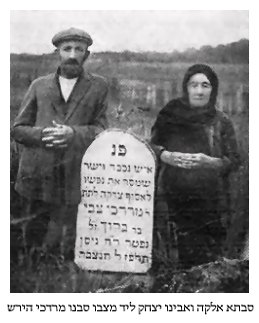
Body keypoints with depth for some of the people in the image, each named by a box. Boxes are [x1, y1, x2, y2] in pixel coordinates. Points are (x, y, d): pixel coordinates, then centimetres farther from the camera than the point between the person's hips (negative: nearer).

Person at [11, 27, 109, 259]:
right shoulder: (39, 85, 11)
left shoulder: (98, 87, 8)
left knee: (69, 247, 3)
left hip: (75, 179, -2)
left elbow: (101, 129, 0)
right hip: (37, 176, 2)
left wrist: (73, 132, -19)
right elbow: (18, 129, 9)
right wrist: (42, 134, -12)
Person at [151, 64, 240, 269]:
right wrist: (166, 156, -11)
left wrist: (209, 161, -17)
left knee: (208, 260, -4)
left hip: (210, 203, 0)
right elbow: (152, 146, 10)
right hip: (175, 197, 1)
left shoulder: (221, 122, 3)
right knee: (184, 255, -2)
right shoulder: (170, 114, 5)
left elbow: (234, 161, 1)